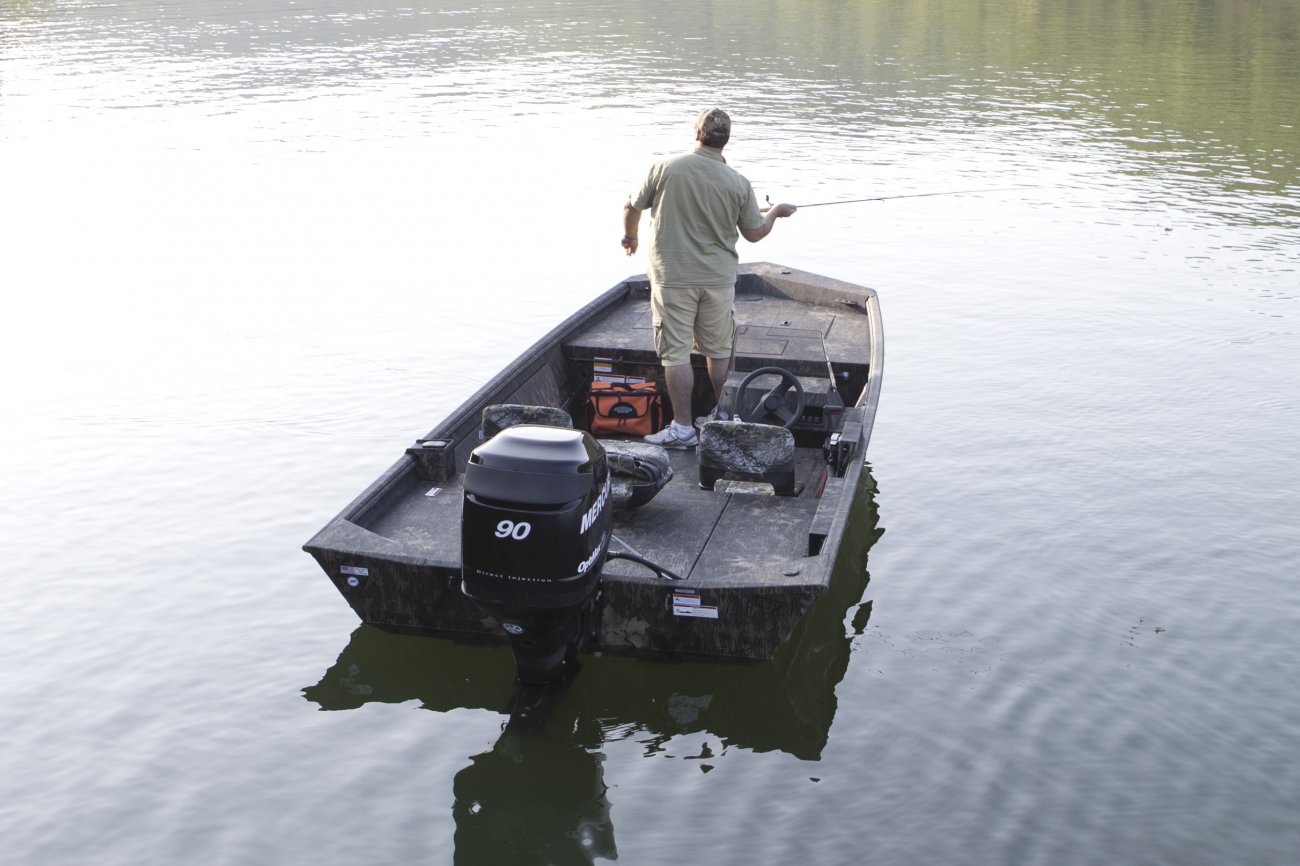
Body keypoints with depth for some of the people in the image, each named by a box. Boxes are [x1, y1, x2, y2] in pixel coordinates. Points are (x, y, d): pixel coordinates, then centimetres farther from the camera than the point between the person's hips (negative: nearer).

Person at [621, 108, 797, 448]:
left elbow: (632, 207, 2)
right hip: (718, 279, 3)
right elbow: (754, 233, 6)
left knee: (676, 354, 2)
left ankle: (682, 427, 4)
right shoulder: (739, 183, -4)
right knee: (719, 352, 16)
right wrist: (776, 211, 27)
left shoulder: (665, 167, -9)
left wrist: (630, 235, 24)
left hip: (672, 277, -2)